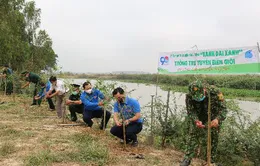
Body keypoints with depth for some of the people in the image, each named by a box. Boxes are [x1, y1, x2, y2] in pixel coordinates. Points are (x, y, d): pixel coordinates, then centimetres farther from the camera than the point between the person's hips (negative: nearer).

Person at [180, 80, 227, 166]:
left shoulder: (215, 92, -33)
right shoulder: (189, 96, -28)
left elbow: (223, 109, -29)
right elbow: (190, 111, -20)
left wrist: (217, 119, -48)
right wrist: (196, 120, -40)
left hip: (214, 118, 0)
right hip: (197, 118, 1)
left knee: (213, 138, 6)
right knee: (193, 134, -7)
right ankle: (187, 159, 2)